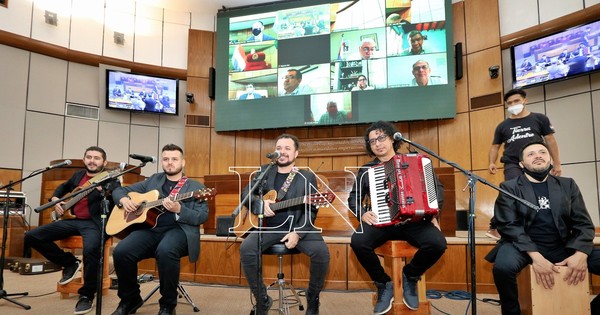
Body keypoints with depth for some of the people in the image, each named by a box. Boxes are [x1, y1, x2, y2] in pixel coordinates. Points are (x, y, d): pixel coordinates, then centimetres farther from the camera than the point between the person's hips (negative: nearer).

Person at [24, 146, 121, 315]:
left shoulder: (111, 180, -5)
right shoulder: (78, 175, 15)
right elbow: (63, 187, 35)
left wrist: (102, 190, -31)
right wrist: (55, 199, 16)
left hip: (95, 222, -7)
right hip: (73, 219, 8)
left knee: (91, 249, -38)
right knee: (31, 237, 0)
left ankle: (87, 295, -15)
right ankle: (70, 263, 11)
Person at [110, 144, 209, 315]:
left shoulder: (196, 187, 9)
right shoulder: (153, 180, 21)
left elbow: (202, 217, -2)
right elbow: (119, 190, 25)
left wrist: (179, 209, -17)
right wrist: (124, 200, 1)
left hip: (178, 229, -3)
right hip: (149, 227, 4)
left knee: (165, 251, -37)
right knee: (121, 251, -24)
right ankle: (130, 299, 3)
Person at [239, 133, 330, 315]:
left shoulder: (307, 177, 4)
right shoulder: (264, 172, 11)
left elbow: (311, 210, -3)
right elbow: (245, 193, 8)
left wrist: (297, 233, -18)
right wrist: (260, 204, -14)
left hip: (298, 227, -1)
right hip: (268, 227, 2)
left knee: (321, 251, -26)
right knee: (246, 248, -25)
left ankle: (312, 298, 3)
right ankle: (263, 300, -4)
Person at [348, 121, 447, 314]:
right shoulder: (366, 170, 13)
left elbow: (437, 186, 13)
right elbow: (353, 198, 14)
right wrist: (362, 213, -7)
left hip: (413, 220, 0)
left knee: (438, 243, -29)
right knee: (358, 242, -30)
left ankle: (410, 277, 4)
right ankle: (384, 284, -2)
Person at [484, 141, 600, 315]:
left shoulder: (568, 185, 13)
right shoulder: (509, 188, 2)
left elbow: (583, 223, 6)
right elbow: (508, 225, -9)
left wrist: (580, 254, -14)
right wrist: (536, 256, -23)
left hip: (563, 247, 4)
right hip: (524, 246, -4)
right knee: (503, 266, -35)